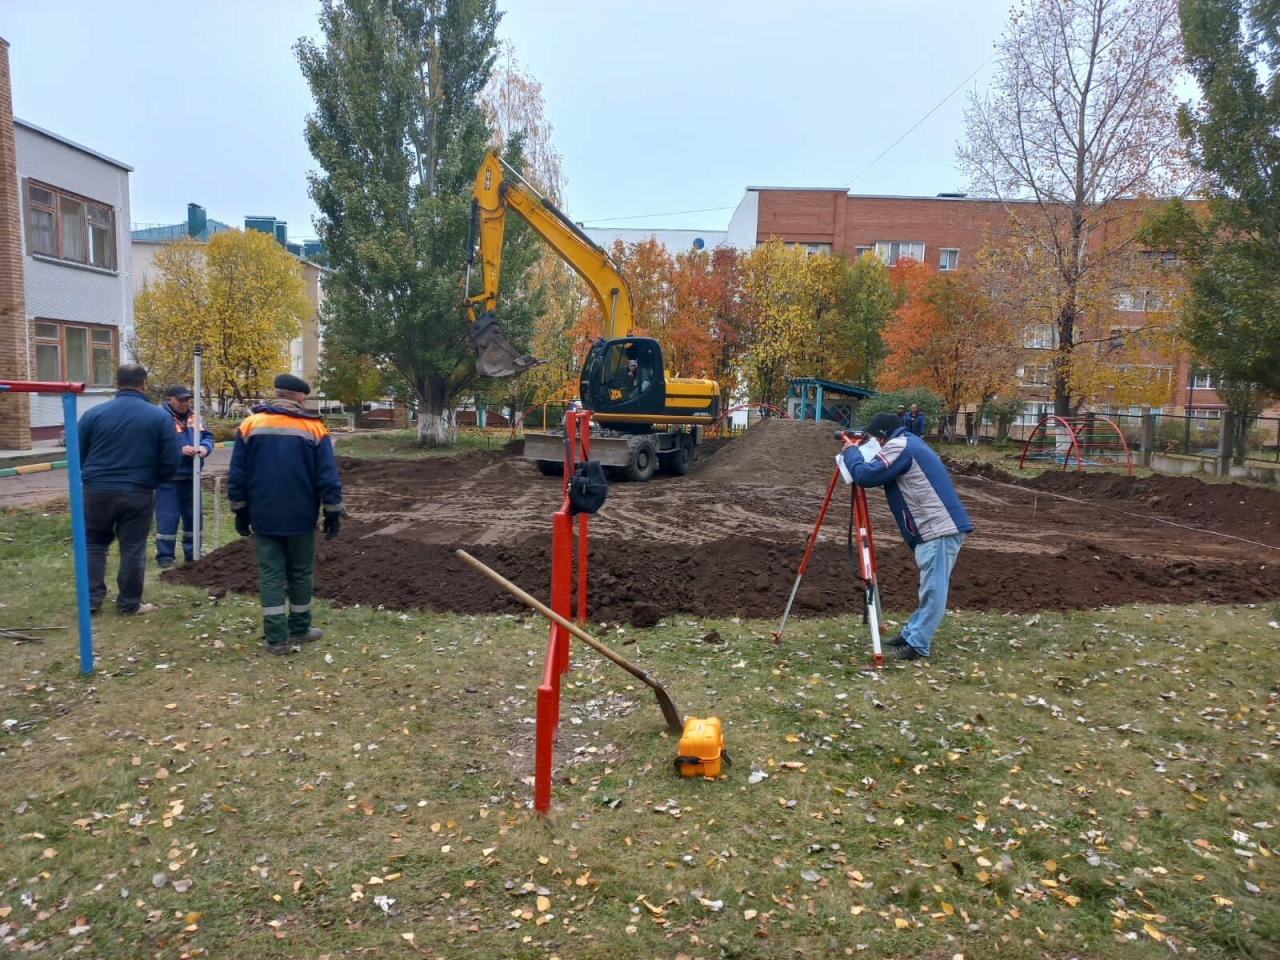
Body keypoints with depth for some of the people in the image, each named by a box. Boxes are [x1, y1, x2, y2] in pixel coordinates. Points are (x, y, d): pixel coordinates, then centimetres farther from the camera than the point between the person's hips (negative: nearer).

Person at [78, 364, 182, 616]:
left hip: (96, 490, 2)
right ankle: (129, 604, 14)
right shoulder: (159, 416, -5)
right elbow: (171, 459, -6)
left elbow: (77, 454, 4)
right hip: (138, 492, -1)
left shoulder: (93, 413, -2)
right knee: (133, 549, 7)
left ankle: (92, 599, 17)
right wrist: (154, 481, 13)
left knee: (94, 544, 17)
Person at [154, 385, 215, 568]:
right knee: (168, 517, -3)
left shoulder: (193, 416, 10)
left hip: (191, 475, 7)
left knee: (193, 515, 13)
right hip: (168, 477, -7)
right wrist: (179, 450, -27)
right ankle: (165, 556, 7)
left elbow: (208, 435, 9)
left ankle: (192, 553, 24)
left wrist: (205, 447, -12)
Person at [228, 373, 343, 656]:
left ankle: (277, 638, 3)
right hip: (300, 517, -1)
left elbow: (237, 475, 2)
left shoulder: (250, 425, -1)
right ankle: (299, 630, 21)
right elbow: (328, 477, -7)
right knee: (300, 573, 12)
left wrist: (240, 512, 11)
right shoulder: (313, 428, -6)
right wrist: (333, 513, 1)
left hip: (263, 516, 1)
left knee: (270, 574, 4)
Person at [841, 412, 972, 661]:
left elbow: (865, 475, -18)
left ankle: (917, 645, -1)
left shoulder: (899, 447, -11)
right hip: (938, 527, 11)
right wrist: (858, 451, 16)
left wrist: (851, 451, 0)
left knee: (933, 591, -5)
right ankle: (912, 634, 27)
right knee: (930, 589, 17)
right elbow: (880, 474, 29)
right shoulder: (910, 443, 20)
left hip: (939, 529, -11)